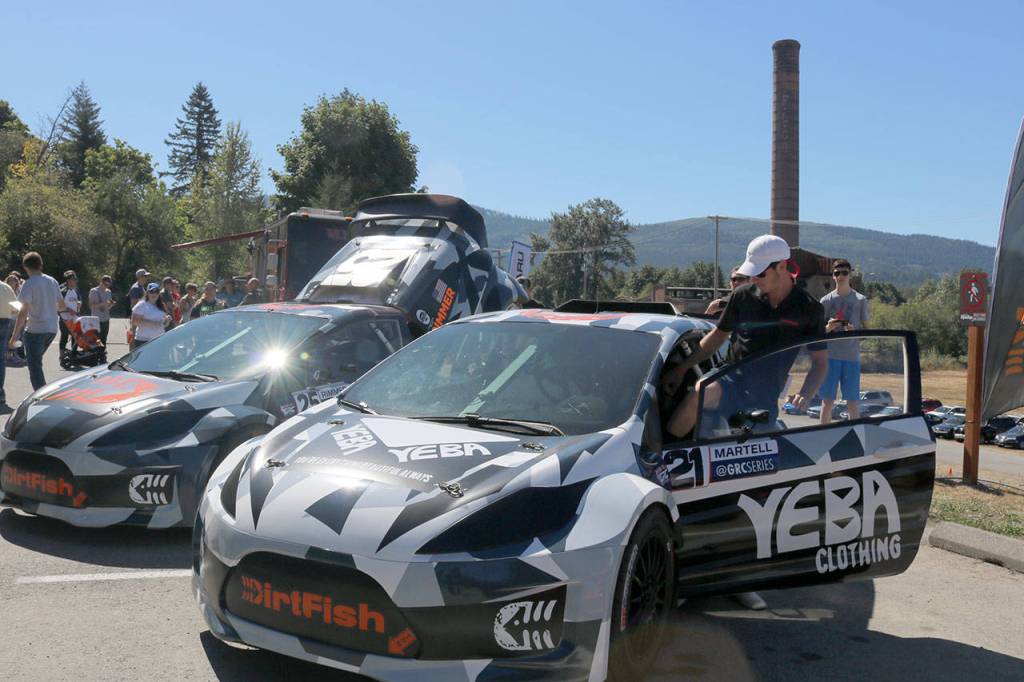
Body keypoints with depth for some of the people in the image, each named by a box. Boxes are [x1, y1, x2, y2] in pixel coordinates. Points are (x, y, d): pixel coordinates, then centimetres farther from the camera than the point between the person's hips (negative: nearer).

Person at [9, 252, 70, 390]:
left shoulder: (29, 284, -13)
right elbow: (62, 306, 15)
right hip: (52, 328, 7)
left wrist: (14, 336, -17)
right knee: (37, 362, 22)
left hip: (35, 330, -7)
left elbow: (23, 312, -19)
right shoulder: (52, 281, 7)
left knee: (35, 367, -1)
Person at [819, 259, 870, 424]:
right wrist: (828, 328, -13)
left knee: (853, 401, 4)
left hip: (852, 356, 0)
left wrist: (854, 330, -14)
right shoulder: (826, 300, 7)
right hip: (830, 355, 0)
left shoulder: (860, 300, 5)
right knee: (827, 400, 2)